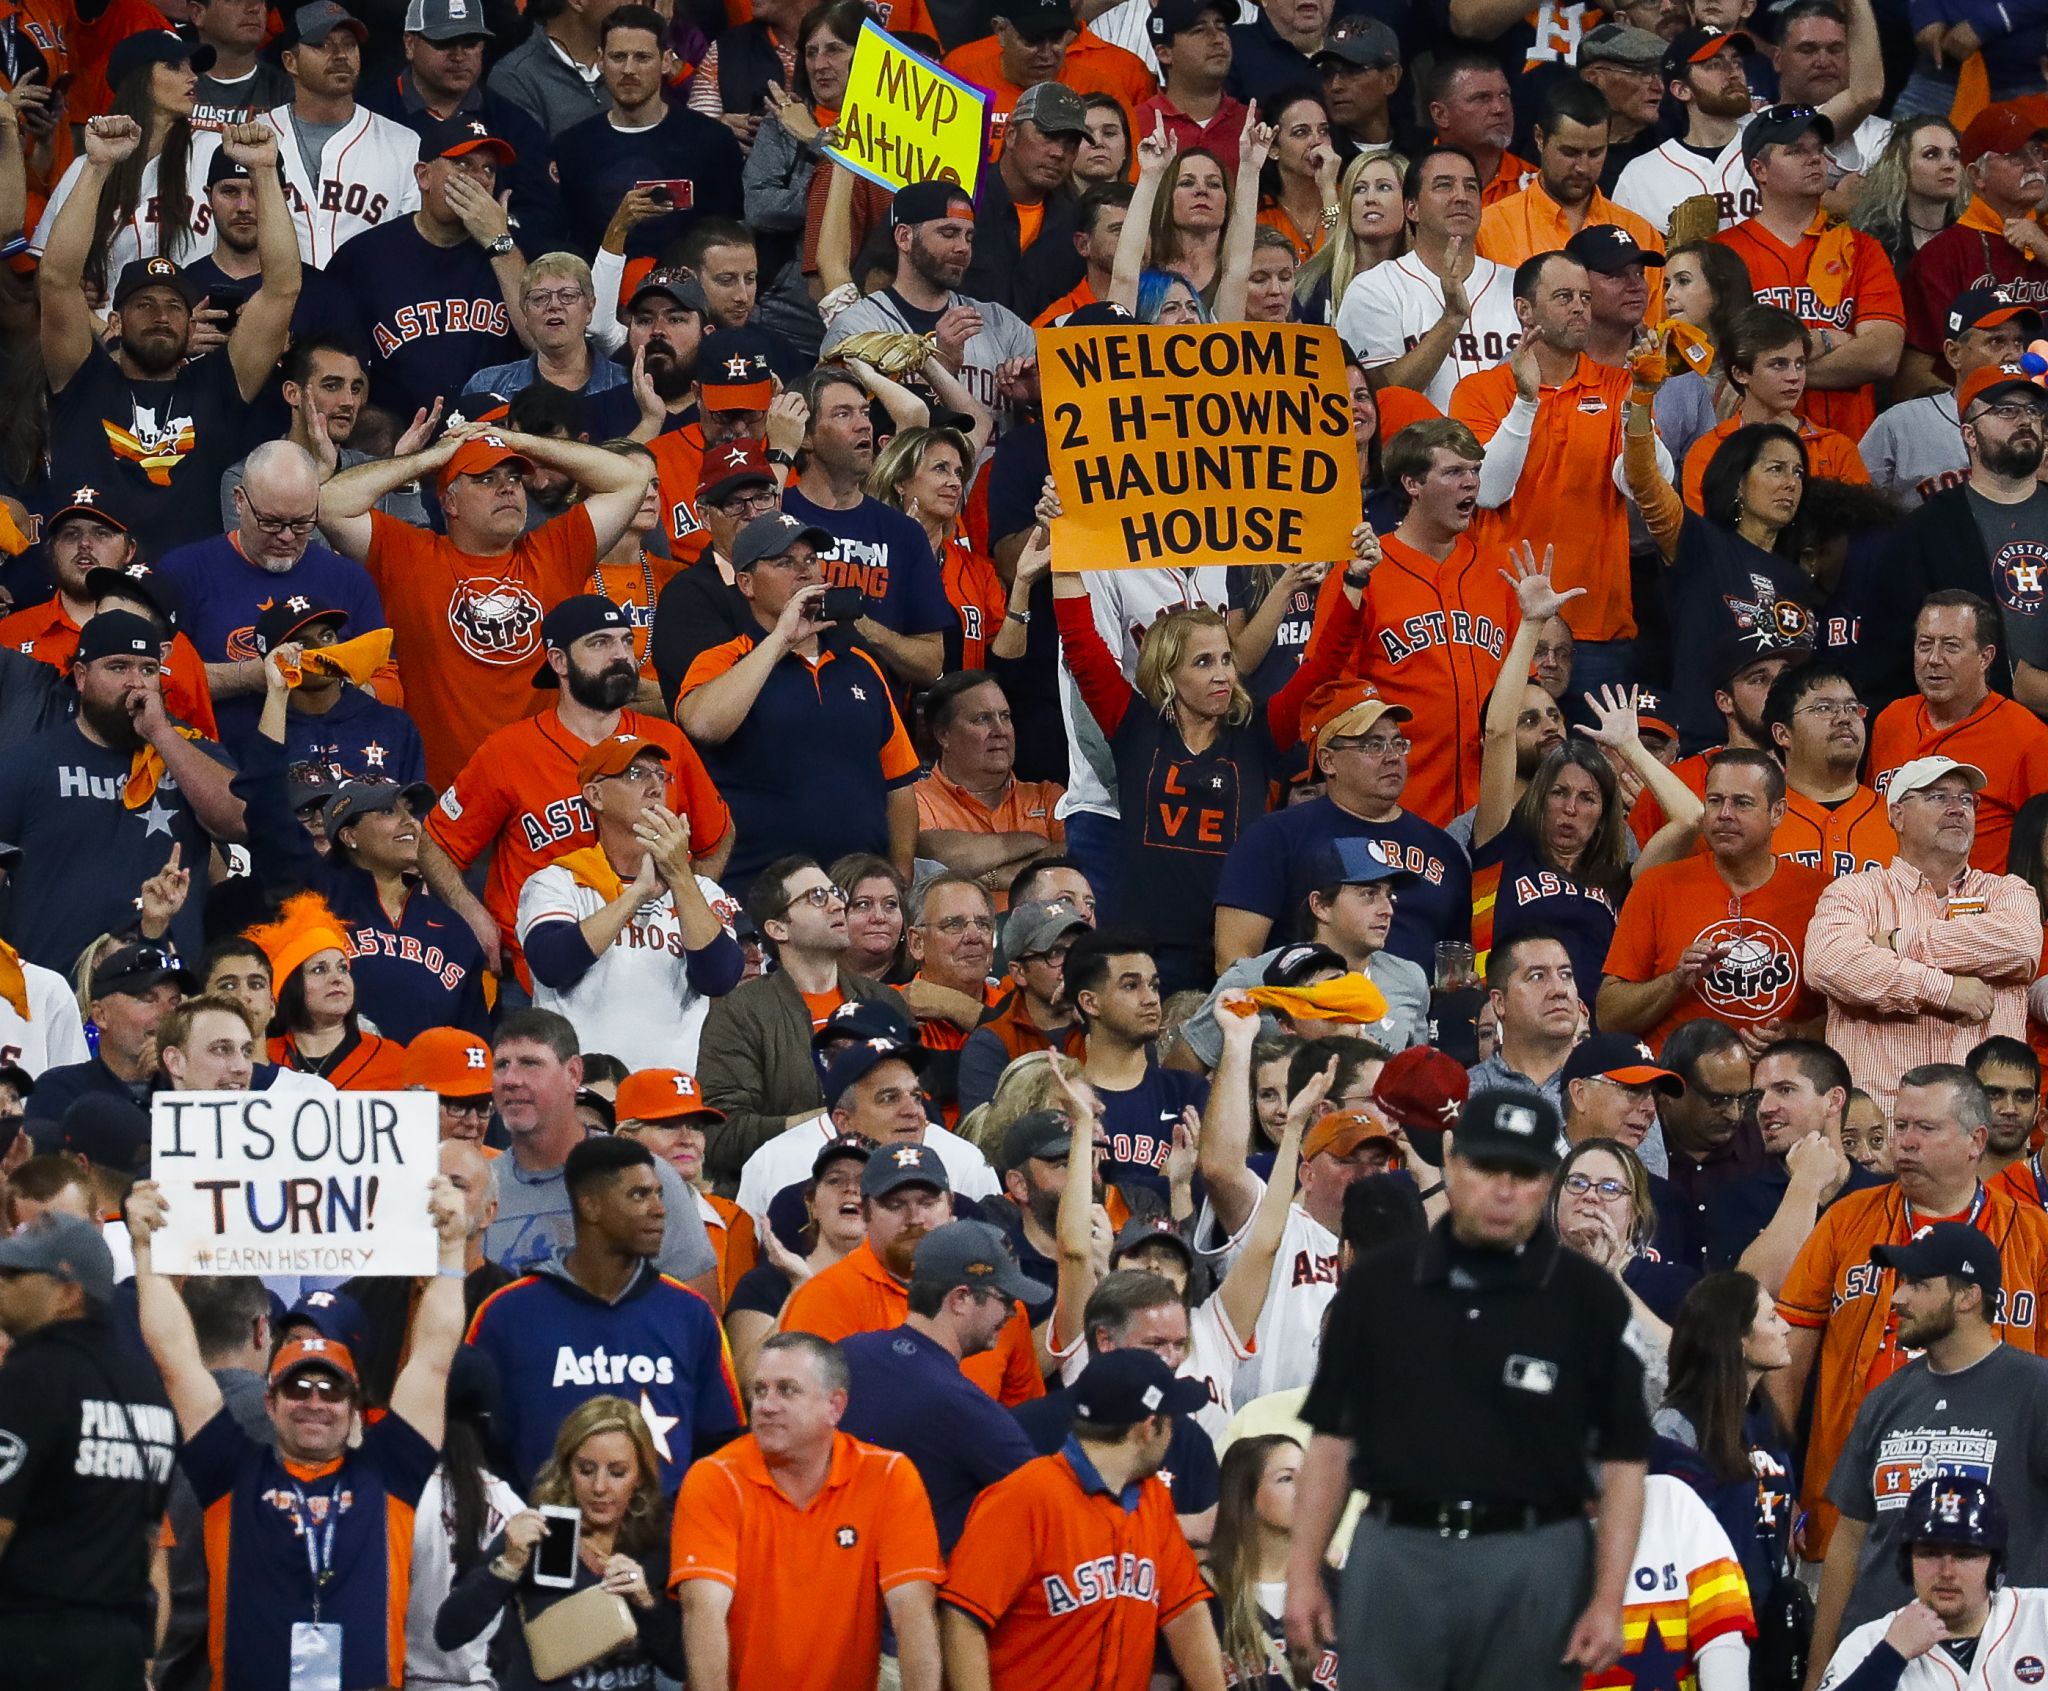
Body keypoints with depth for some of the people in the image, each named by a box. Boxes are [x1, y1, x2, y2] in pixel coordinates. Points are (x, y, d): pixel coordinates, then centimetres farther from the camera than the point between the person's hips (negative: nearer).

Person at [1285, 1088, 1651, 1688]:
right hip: (1395, 1559, 2)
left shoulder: (1590, 1300, -1)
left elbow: (1622, 1459, -1)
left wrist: (1608, 1601, -9)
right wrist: (1304, 1571, 2)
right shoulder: (1376, 1284, 4)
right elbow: (1333, 1436, 9)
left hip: (1533, 1567, -1)